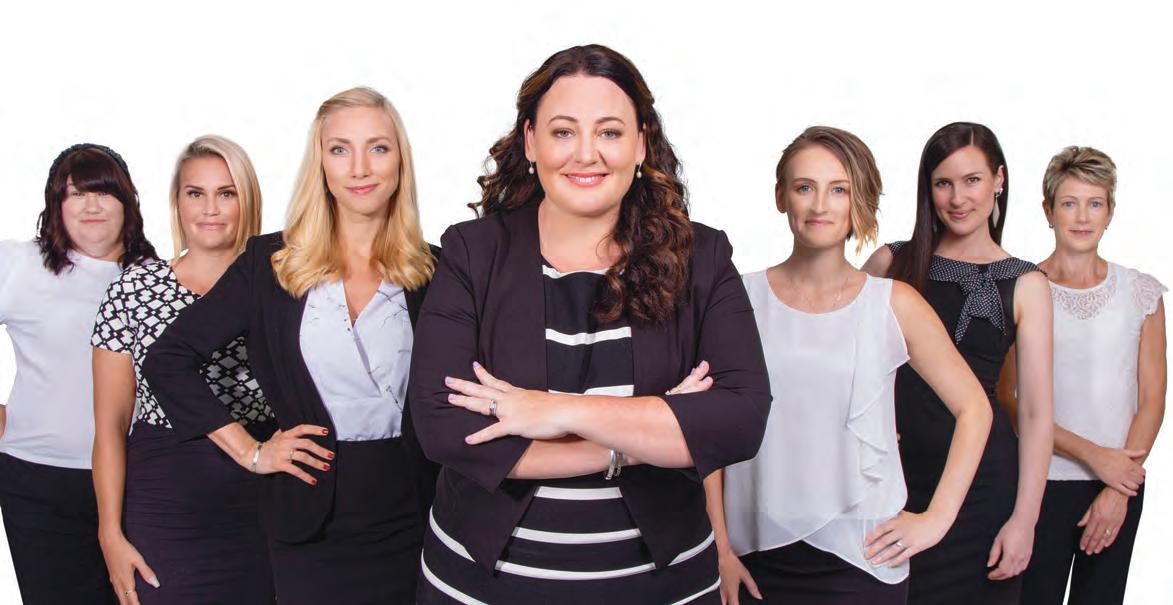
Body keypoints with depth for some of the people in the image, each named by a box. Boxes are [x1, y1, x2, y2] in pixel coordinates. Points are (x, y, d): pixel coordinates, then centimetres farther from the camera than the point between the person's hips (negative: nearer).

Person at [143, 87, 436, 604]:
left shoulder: (430, 271, 0)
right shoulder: (270, 262, -1)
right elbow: (168, 359, 2)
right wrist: (251, 452, -2)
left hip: (410, 517, 1)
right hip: (312, 522, 0)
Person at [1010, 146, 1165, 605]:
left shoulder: (1140, 292, 4)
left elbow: (1152, 399, 2)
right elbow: (1009, 403, -7)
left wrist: (1118, 492, -7)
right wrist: (1092, 455, -14)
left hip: (1120, 482, 3)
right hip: (1042, 481, -2)